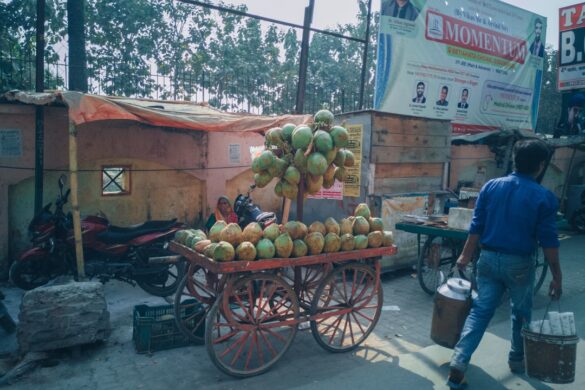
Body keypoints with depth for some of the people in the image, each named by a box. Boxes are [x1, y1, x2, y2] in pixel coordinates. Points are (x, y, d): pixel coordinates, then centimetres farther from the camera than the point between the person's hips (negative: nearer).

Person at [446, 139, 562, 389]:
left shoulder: (491, 186, -1)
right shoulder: (544, 197, -9)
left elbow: (476, 227, 0)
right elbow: (548, 241, -8)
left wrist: (466, 256, 10)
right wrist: (557, 276, 1)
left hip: (489, 259, 2)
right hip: (519, 263, -2)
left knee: (480, 311, 7)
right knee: (521, 313, 20)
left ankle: (458, 364, -1)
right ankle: (517, 360, 38)